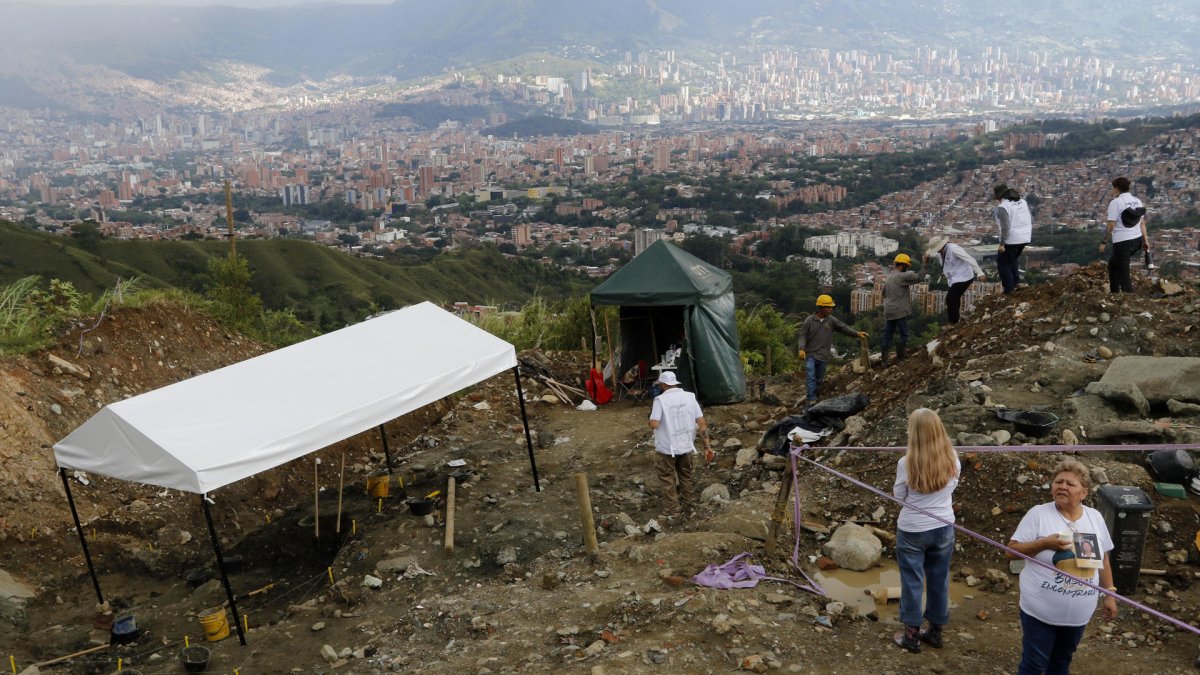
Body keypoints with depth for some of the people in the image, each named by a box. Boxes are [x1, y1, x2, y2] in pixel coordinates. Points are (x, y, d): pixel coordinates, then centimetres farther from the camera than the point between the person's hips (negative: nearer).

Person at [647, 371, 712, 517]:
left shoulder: (660, 400, -16)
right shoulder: (690, 397, -2)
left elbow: (654, 424, -21)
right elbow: (702, 424, -4)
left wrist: (653, 413, 1)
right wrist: (707, 446, -1)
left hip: (667, 448, -4)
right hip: (686, 445, 5)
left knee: (667, 478, 13)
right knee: (685, 474, 26)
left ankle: (673, 509, 18)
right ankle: (689, 500, 40)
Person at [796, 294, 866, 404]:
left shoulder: (831, 320, 3)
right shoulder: (809, 320, -4)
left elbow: (843, 328, 0)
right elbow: (803, 335, -4)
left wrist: (857, 333, -14)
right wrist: (802, 349, -18)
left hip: (823, 357, 3)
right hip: (810, 355, -3)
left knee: (819, 380, 10)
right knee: (811, 377, -15)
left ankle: (816, 397, 23)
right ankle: (812, 400, -18)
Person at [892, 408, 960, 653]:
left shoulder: (906, 463, -21)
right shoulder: (952, 458, -10)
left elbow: (898, 496, -8)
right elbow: (951, 487, 6)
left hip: (912, 530, -3)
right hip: (944, 527, 3)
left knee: (913, 581, 10)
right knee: (939, 580, 17)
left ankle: (912, 635, 21)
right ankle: (935, 631, 31)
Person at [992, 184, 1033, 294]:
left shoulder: (1002, 207, -16)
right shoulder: (1022, 202, 8)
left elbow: (1005, 227, -22)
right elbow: (1030, 220, 10)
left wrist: (1002, 244, -18)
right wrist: (1029, 235, 20)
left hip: (1011, 239, -8)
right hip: (1024, 237, 8)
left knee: (1002, 262, 12)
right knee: (1011, 260, 27)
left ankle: (1009, 288, 10)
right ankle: (1016, 283, 20)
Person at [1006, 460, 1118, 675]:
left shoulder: (1095, 518, 2)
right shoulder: (1038, 514, -12)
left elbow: (1103, 559, 12)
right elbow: (1011, 552, -12)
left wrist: (1110, 594, 10)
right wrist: (1045, 544, -25)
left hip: (1078, 614, 4)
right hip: (1041, 611, -4)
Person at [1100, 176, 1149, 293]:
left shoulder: (1115, 202, -11)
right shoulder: (1137, 201, 10)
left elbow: (1111, 225, -15)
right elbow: (1142, 223, 9)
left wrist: (1103, 242, -9)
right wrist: (1146, 240, 12)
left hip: (1123, 242, -8)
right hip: (1137, 240, 8)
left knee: (1123, 274, -2)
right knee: (1113, 264, 26)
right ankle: (1114, 291, 31)